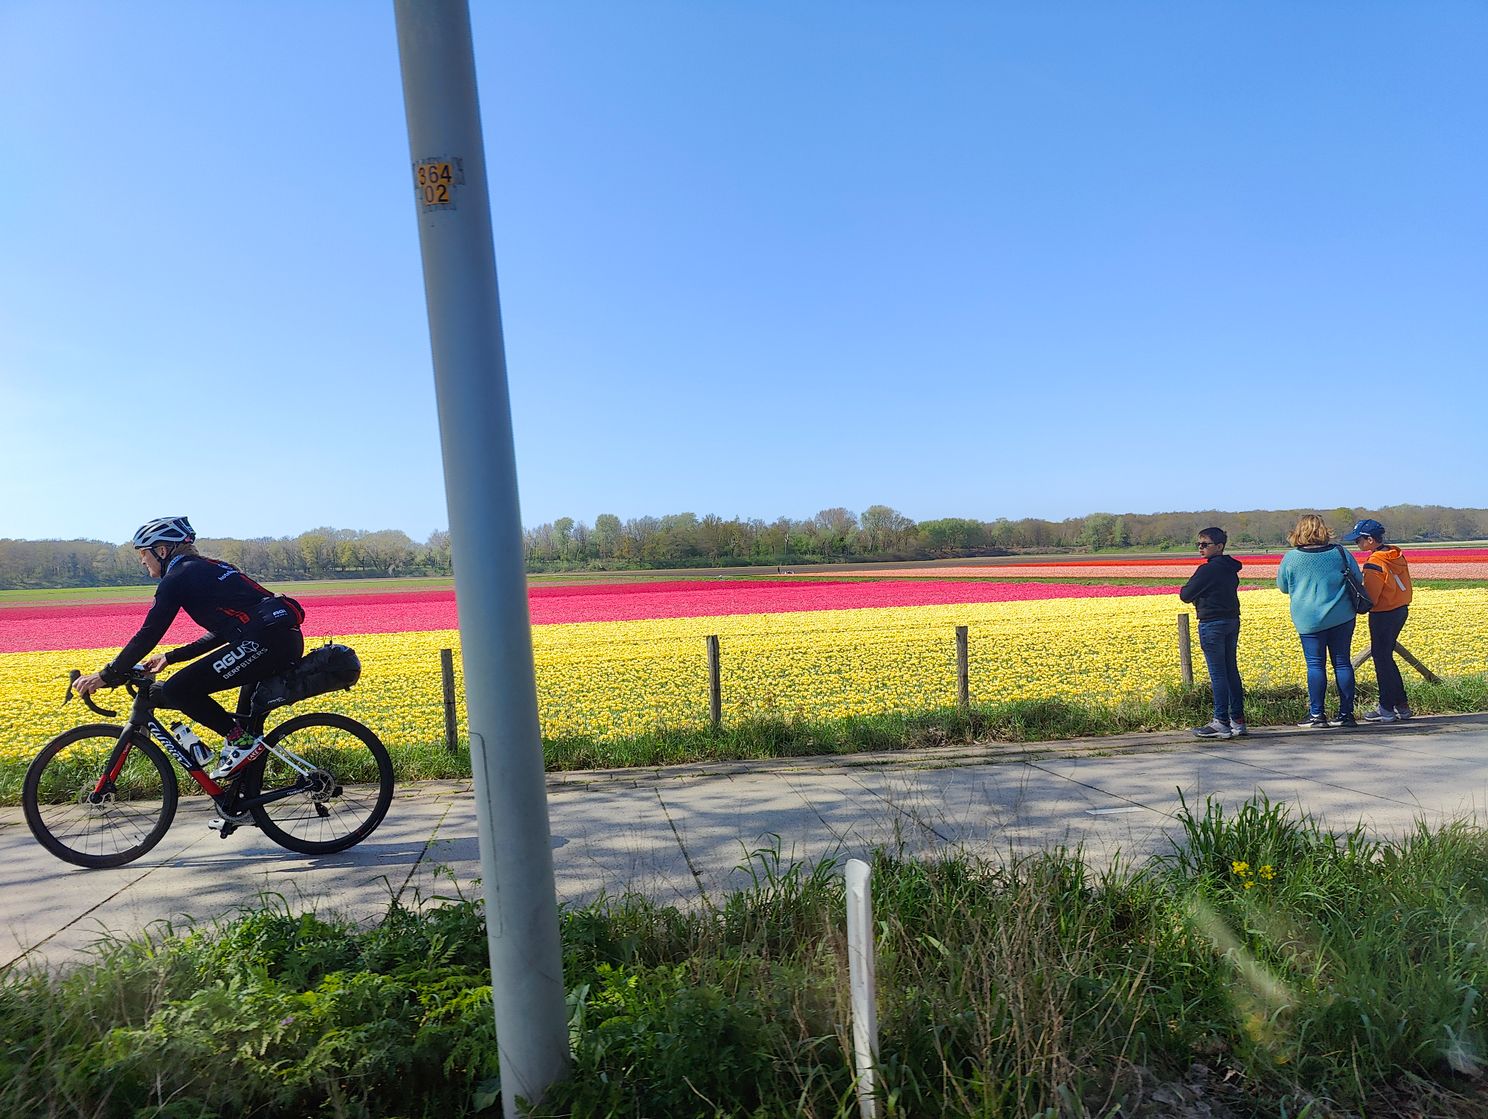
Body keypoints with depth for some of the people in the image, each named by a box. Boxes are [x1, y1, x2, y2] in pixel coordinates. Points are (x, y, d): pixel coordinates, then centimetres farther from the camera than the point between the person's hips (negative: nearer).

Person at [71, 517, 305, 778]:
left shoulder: (177, 578, 2)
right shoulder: (206, 569, 28)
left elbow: (148, 635, -2)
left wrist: (106, 676, 6)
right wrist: (170, 657, 32)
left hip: (264, 642, -10)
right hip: (288, 639, 10)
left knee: (177, 690, -4)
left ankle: (241, 741, 0)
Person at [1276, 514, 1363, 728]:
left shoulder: (1291, 558, -8)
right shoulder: (1340, 552, -1)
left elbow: (1283, 587, 5)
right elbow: (1357, 579, 11)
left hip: (1309, 620, -2)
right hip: (1341, 617, 3)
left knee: (1315, 665, 2)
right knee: (1342, 663, 9)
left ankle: (1316, 714, 4)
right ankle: (1346, 714, 14)